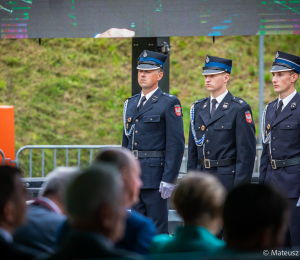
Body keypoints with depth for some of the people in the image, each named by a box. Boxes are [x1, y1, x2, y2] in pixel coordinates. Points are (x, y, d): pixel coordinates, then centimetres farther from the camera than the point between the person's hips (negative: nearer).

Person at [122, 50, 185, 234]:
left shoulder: (169, 103, -5)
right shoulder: (131, 103, 16)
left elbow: (176, 144, -11)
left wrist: (169, 179, -16)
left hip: (155, 175, -7)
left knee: (157, 231, -5)